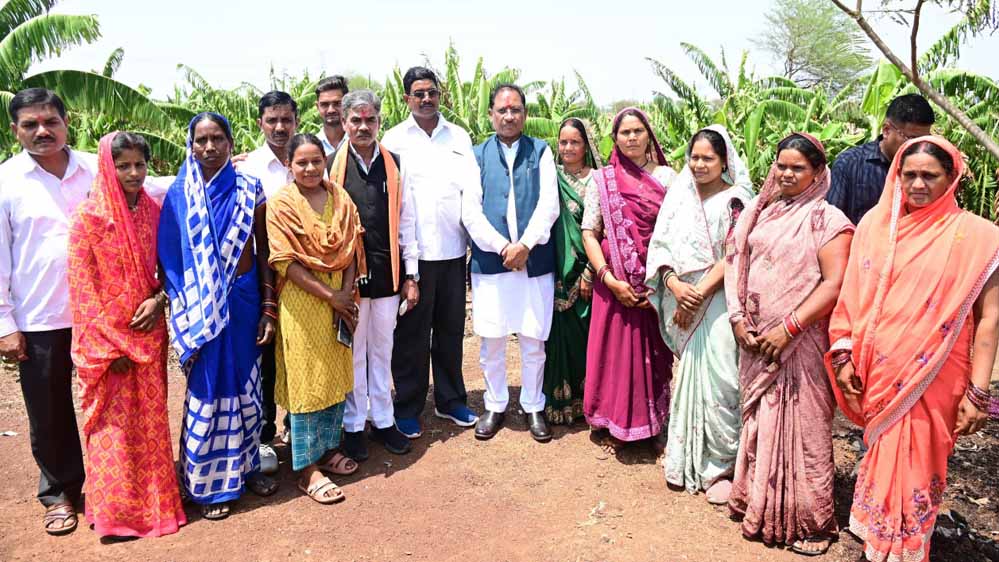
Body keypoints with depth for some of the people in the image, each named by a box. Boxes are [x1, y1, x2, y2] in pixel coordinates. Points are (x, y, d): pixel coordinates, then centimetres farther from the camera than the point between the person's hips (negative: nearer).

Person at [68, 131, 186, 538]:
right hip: (108, 336, -4)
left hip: (148, 330, 4)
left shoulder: (153, 211, 4)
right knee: (113, 421, 4)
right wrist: (110, 344, -12)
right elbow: (82, 284, -10)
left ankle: (153, 498, 27)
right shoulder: (90, 215, -10)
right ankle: (114, 510, 17)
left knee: (150, 417, 12)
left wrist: (159, 300, -8)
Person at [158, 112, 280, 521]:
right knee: (207, 389, 5)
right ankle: (209, 482, 20)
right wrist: (184, 314, -9)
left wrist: (268, 309, -1)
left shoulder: (249, 191, 0)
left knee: (245, 384, 12)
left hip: (245, 298, 2)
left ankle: (245, 465, 30)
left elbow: (263, 252, 2)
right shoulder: (180, 194, -2)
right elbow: (169, 259, -1)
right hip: (202, 304, -1)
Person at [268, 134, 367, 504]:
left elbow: (352, 250, 3)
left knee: (337, 375, 13)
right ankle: (308, 469, 12)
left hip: (340, 300, 5)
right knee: (306, 381, 2)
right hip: (302, 302, -5)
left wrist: (346, 293, -11)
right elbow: (286, 262, -13)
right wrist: (329, 295, -16)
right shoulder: (281, 203, -8)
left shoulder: (340, 198, 6)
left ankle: (328, 448, 31)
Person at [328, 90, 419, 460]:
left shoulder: (394, 165, 5)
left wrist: (410, 276, 4)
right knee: (353, 351, 9)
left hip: (387, 272, 2)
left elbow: (406, 221, 6)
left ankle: (383, 419, 27)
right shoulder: (331, 165, -3)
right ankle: (354, 425, 23)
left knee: (382, 349, 13)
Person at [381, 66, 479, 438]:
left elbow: (472, 186, 8)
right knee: (412, 332, 5)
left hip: (453, 248, 3)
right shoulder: (394, 139, 2)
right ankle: (408, 408, 20)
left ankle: (450, 400, 28)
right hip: (413, 251, -3)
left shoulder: (459, 136, 10)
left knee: (451, 328, 13)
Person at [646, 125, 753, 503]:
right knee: (689, 377, 12)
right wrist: (674, 284, -12)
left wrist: (699, 293, -16)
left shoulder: (734, 201, -3)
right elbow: (660, 245, 4)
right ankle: (687, 457, 24)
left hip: (718, 301, -4)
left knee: (716, 380, -6)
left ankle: (720, 465, 7)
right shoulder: (679, 196, 10)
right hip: (682, 302, 4)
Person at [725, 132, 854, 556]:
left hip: (800, 342, -5)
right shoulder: (759, 213, 9)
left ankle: (811, 521, 18)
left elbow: (834, 284, -14)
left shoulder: (827, 219, -6)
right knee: (760, 421, 14)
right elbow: (736, 266, 9)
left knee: (802, 425, 2)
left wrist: (788, 327, -18)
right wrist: (738, 319, -3)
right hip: (755, 340, 5)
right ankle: (759, 504, 31)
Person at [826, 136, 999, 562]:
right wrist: (843, 355, 3)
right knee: (883, 462, 16)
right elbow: (853, 295, 8)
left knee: (913, 470, 6)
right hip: (878, 375, 3)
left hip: (933, 380, -3)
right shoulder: (875, 224, 4)